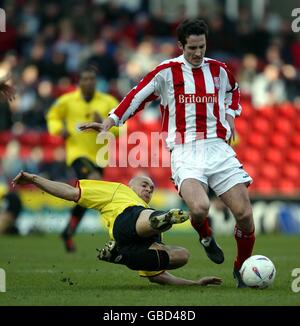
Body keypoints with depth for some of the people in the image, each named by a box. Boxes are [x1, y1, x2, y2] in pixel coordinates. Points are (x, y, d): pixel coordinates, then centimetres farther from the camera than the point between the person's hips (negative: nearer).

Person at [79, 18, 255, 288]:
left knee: (245, 214, -6)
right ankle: (206, 236, 8)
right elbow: (137, 96, 8)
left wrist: (230, 116, 17)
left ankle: (242, 269, 18)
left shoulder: (218, 70, 11)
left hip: (219, 148, 4)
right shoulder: (167, 71, 0)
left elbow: (233, 90, 33)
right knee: (199, 207, -30)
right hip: (185, 152, -3)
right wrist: (109, 122, 3)